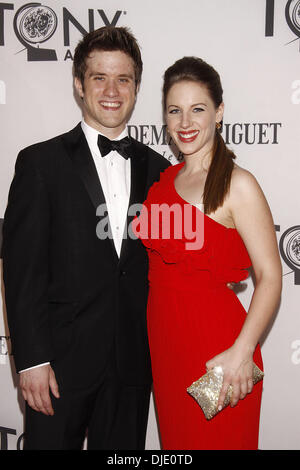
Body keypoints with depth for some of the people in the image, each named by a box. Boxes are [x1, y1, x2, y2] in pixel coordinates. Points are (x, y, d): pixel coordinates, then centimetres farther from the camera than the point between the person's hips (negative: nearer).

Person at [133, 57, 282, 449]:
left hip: (216, 340, -6)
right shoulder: (165, 178, 9)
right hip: (163, 338, 6)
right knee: (176, 439, 19)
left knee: (217, 440, 10)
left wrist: (241, 352, -27)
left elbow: (270, 276, -16)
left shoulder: (238, 185, -13)